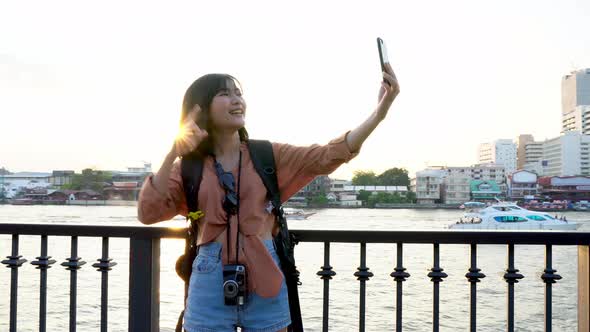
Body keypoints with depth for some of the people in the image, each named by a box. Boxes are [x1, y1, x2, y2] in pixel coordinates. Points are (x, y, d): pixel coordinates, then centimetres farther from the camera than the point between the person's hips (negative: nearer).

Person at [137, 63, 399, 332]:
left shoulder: (268, 154, 5)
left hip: (265, 277, 1)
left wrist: (379, 112, -20)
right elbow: (148, 213, -6)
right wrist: (173, 154, -14)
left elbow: (327, 157, -8)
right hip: (210, 281, 0)